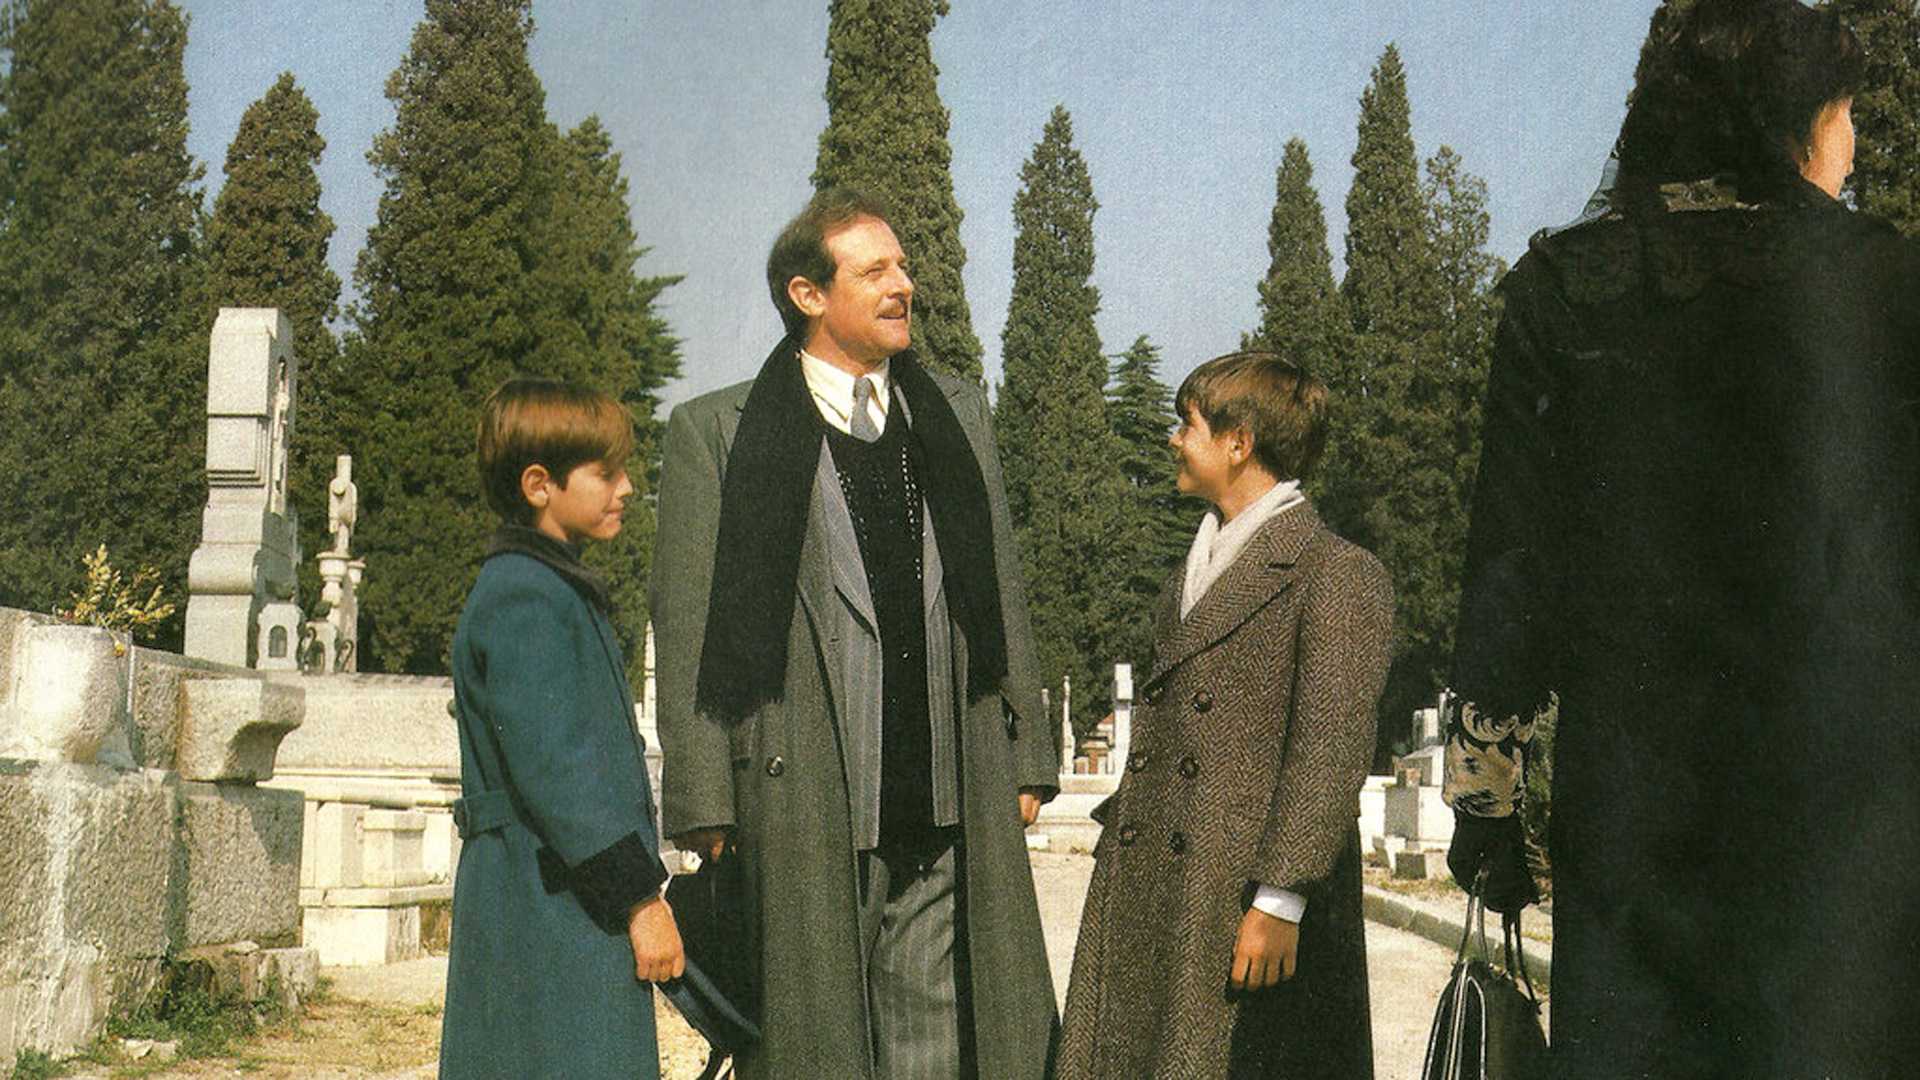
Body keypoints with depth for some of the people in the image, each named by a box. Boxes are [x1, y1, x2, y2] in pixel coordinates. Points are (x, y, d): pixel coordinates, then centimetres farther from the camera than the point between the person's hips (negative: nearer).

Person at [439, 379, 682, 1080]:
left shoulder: (558, 589, 19)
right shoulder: (523, 599, -14)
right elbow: (551, 768, -21)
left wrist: (639, 887, 22)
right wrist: (640, 897, -19)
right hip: (548, 909, -10)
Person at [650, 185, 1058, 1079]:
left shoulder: (959, 416, 16)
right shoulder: (714, 434, 1)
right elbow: (687, 634, -1)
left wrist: (1024, 756, 12)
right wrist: (706, 804, -7)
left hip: (953, 811, 4)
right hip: (802, 814, -4)